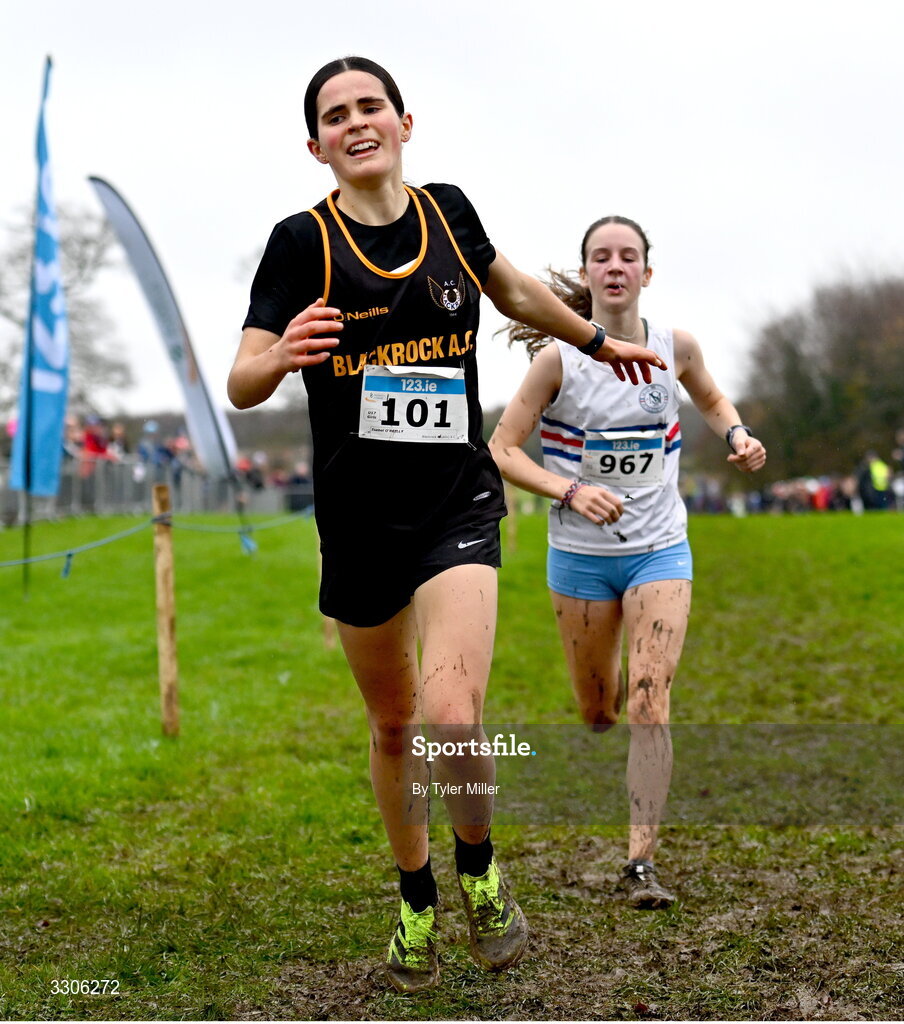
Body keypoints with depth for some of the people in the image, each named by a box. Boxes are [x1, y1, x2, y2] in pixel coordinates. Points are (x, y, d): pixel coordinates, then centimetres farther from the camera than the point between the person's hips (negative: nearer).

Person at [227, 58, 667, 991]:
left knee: (453, 719, -19)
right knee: (393, 725, 13)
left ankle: (479, 871, 10)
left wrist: (598, 341, 36)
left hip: (458, 504, 0)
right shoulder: (302, 241, -6)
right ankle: (416, 902, 35)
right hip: (357, 520, 0)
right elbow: (241, 384, -12)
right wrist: (281, 355, -35)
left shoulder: (447, 212, 2)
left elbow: (513, 290, 24)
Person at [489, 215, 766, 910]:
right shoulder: (560, 358, -11)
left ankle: (642, 861, -6)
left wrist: (737, 436, -3)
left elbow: (711, 399, 19)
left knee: (649, 706, -12)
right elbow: (502, 449, -9)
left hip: (660, 550, 0)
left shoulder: (676, 348, -3)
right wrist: (570, 491, -23)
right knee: (597, 709, 14)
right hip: (580, 557, 0)